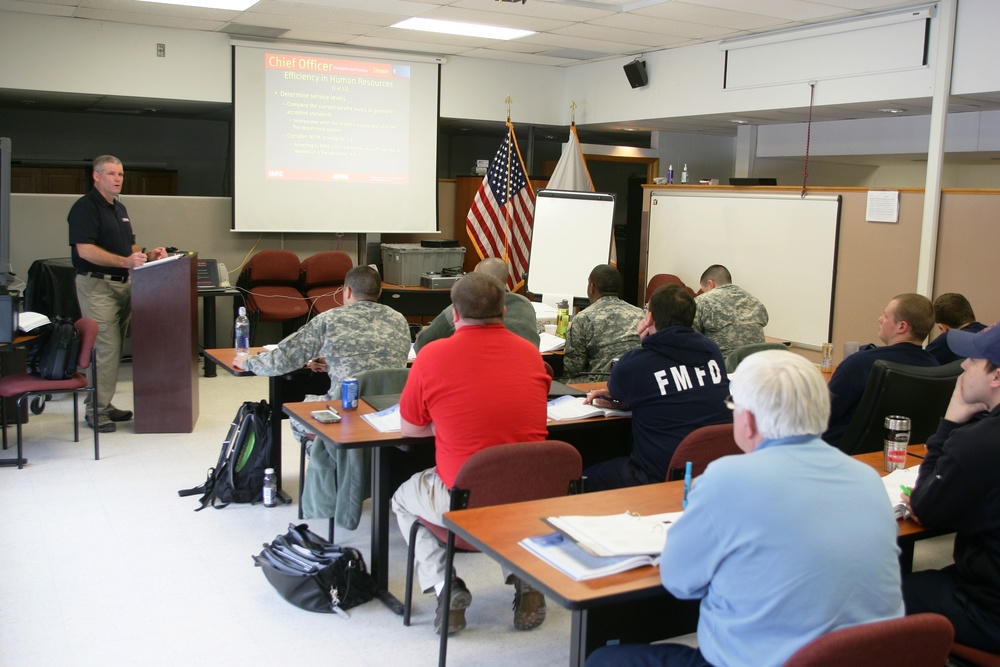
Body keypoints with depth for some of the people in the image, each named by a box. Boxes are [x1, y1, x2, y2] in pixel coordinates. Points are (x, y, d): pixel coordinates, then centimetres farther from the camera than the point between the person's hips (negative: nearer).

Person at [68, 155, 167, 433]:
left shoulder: (119, 208, 17)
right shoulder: (85, 207, -11)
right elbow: (85, 250, -21)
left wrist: (148, 254, 5)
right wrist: (125, 261, -29)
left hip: (121, 284, 9)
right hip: (96, 284, -9)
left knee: (114, 349, 11)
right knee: (106, 348, -10)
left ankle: (103, 404, 19)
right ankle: (96, 410, -2)